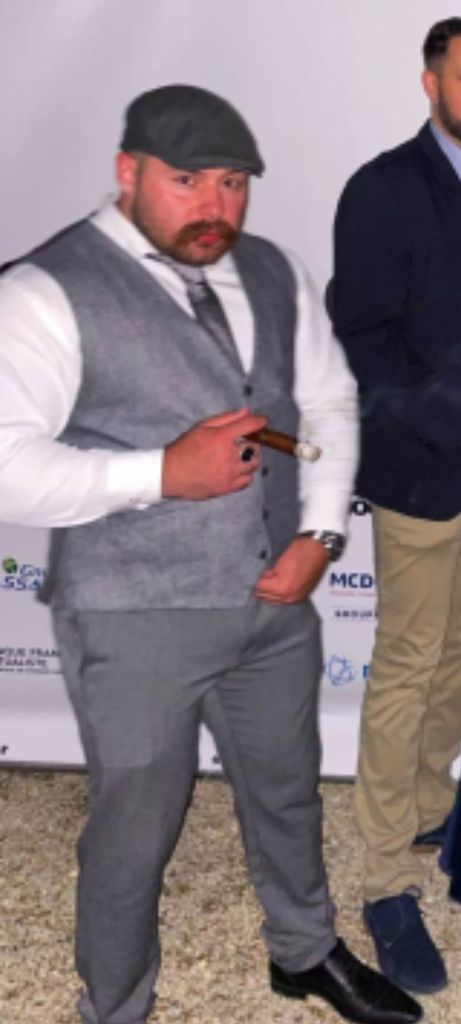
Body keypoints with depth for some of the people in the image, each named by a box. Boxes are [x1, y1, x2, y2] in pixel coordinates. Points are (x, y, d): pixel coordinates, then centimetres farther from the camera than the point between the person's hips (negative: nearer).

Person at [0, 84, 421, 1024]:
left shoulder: (273, 274, 6)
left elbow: (331, 402, 13)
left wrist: (320, 532, -2)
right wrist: (162, 472, -26)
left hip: (277, 598, 6)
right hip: (136, 620, -6)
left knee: (287, 793, 24)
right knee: (134, 830, 9)